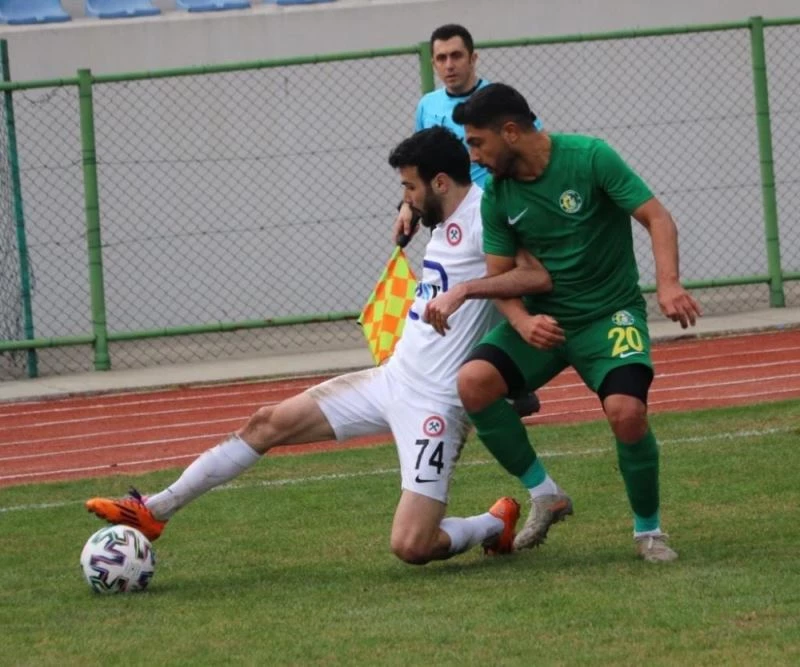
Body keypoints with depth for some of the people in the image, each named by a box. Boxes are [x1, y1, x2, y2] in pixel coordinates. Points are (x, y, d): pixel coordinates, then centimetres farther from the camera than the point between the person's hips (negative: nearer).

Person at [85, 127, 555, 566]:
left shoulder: (483, 214, -16)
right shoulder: (447, 222, 11)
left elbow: (541, 277, -28)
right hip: (393, 379, 9)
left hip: (434, 403, -9)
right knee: (269, 423, 6)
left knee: (410, 546, -15)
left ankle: (496, 525, 15)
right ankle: (154, 511, 14)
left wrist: (467, 289, -25)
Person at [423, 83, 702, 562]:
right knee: (472, 382, -21)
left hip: (611, 314, -4)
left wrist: (668, 284, -32)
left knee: (627, 411, -29)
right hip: (545, 318, 4)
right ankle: (545, 496, -3)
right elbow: (501, 275, 2)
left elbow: (657, 218, -15)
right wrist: (523, 323, -20)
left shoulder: (590, 158, -14)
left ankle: (649, 530, -2)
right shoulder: (497, 196, -1)